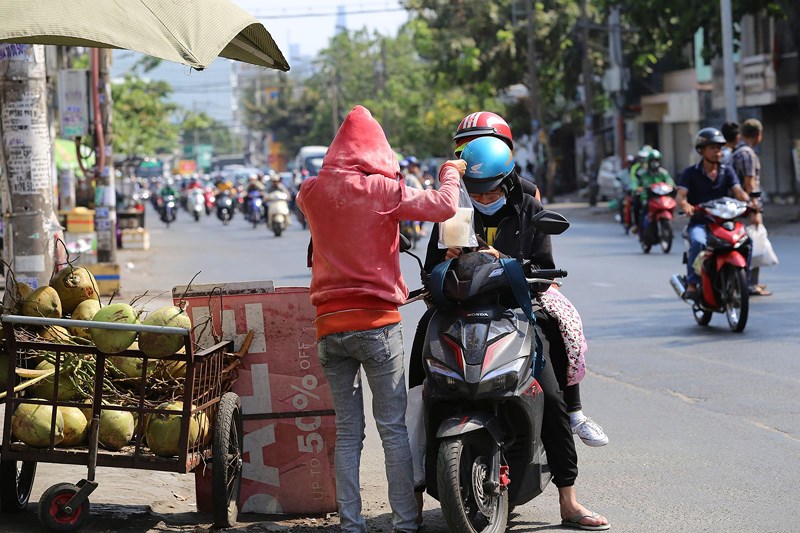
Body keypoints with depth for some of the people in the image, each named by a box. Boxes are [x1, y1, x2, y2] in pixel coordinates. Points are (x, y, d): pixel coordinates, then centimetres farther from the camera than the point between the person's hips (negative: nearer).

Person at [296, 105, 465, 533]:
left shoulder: (313, 192, 5)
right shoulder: (384, 190, -7)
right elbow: (443, 207, -13)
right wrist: (450, 172, 5)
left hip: (329, 323, 4)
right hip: (376, 321, -4)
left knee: (346, 432, 8)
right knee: (393, 429, 1)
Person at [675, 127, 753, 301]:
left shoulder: (727, 172, 12)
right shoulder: (690, 173, 4)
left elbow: (738, 191, -3)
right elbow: (680, 195, -9)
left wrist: (747, 200, -27)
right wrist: (685, 205, -34)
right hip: (699, 223, -3)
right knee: (698, 243, -35)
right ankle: (691, 285, -30)